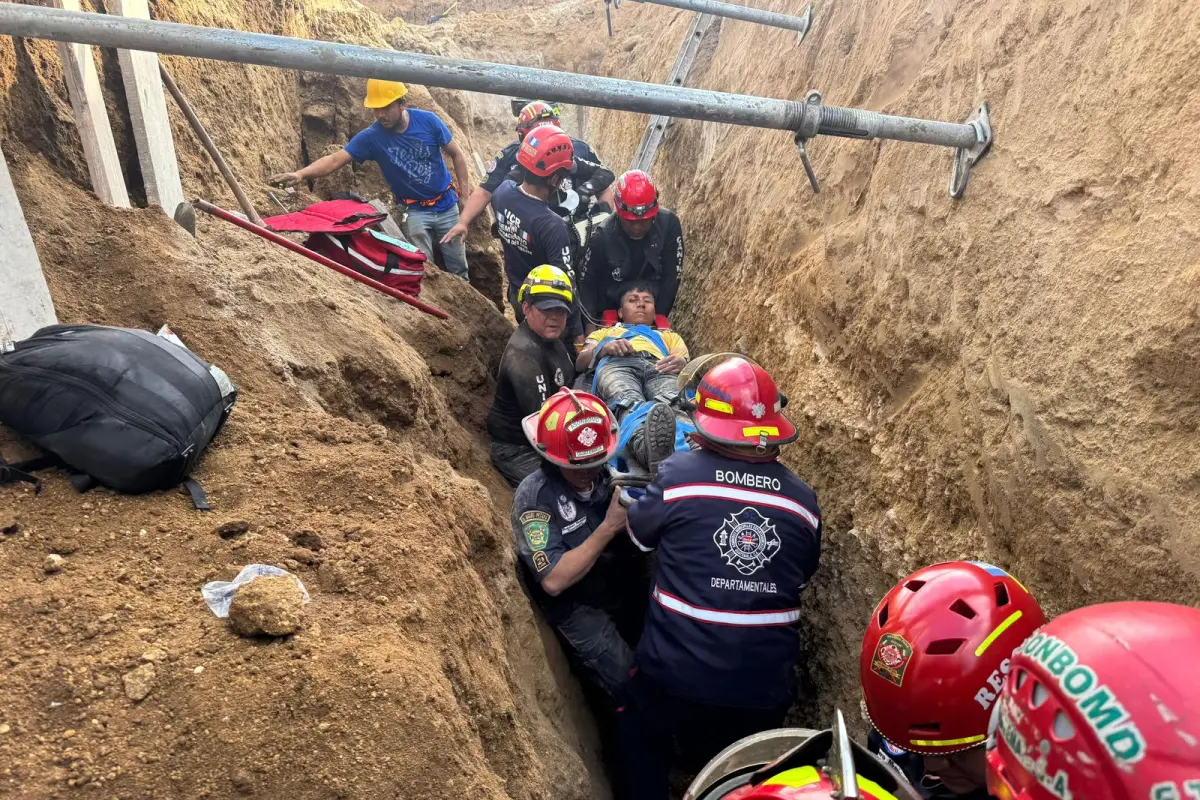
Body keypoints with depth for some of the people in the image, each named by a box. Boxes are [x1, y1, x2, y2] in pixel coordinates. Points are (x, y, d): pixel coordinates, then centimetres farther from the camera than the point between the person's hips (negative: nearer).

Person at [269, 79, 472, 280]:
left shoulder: (428, 120, -14)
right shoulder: (371, 137, -15)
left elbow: (457, 154, -3)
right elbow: (335, 159, -21)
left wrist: (465, 194, -6)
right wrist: (301, 173, -38)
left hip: (447, 205, 1)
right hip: (415, 211, -1)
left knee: (458, 268, 10)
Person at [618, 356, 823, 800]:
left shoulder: (679, 473, -16)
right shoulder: (802, 498, -5)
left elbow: (638, 533, 2)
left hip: (677, 672, -2)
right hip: (765, 683, 3)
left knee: (644, 747, 30)